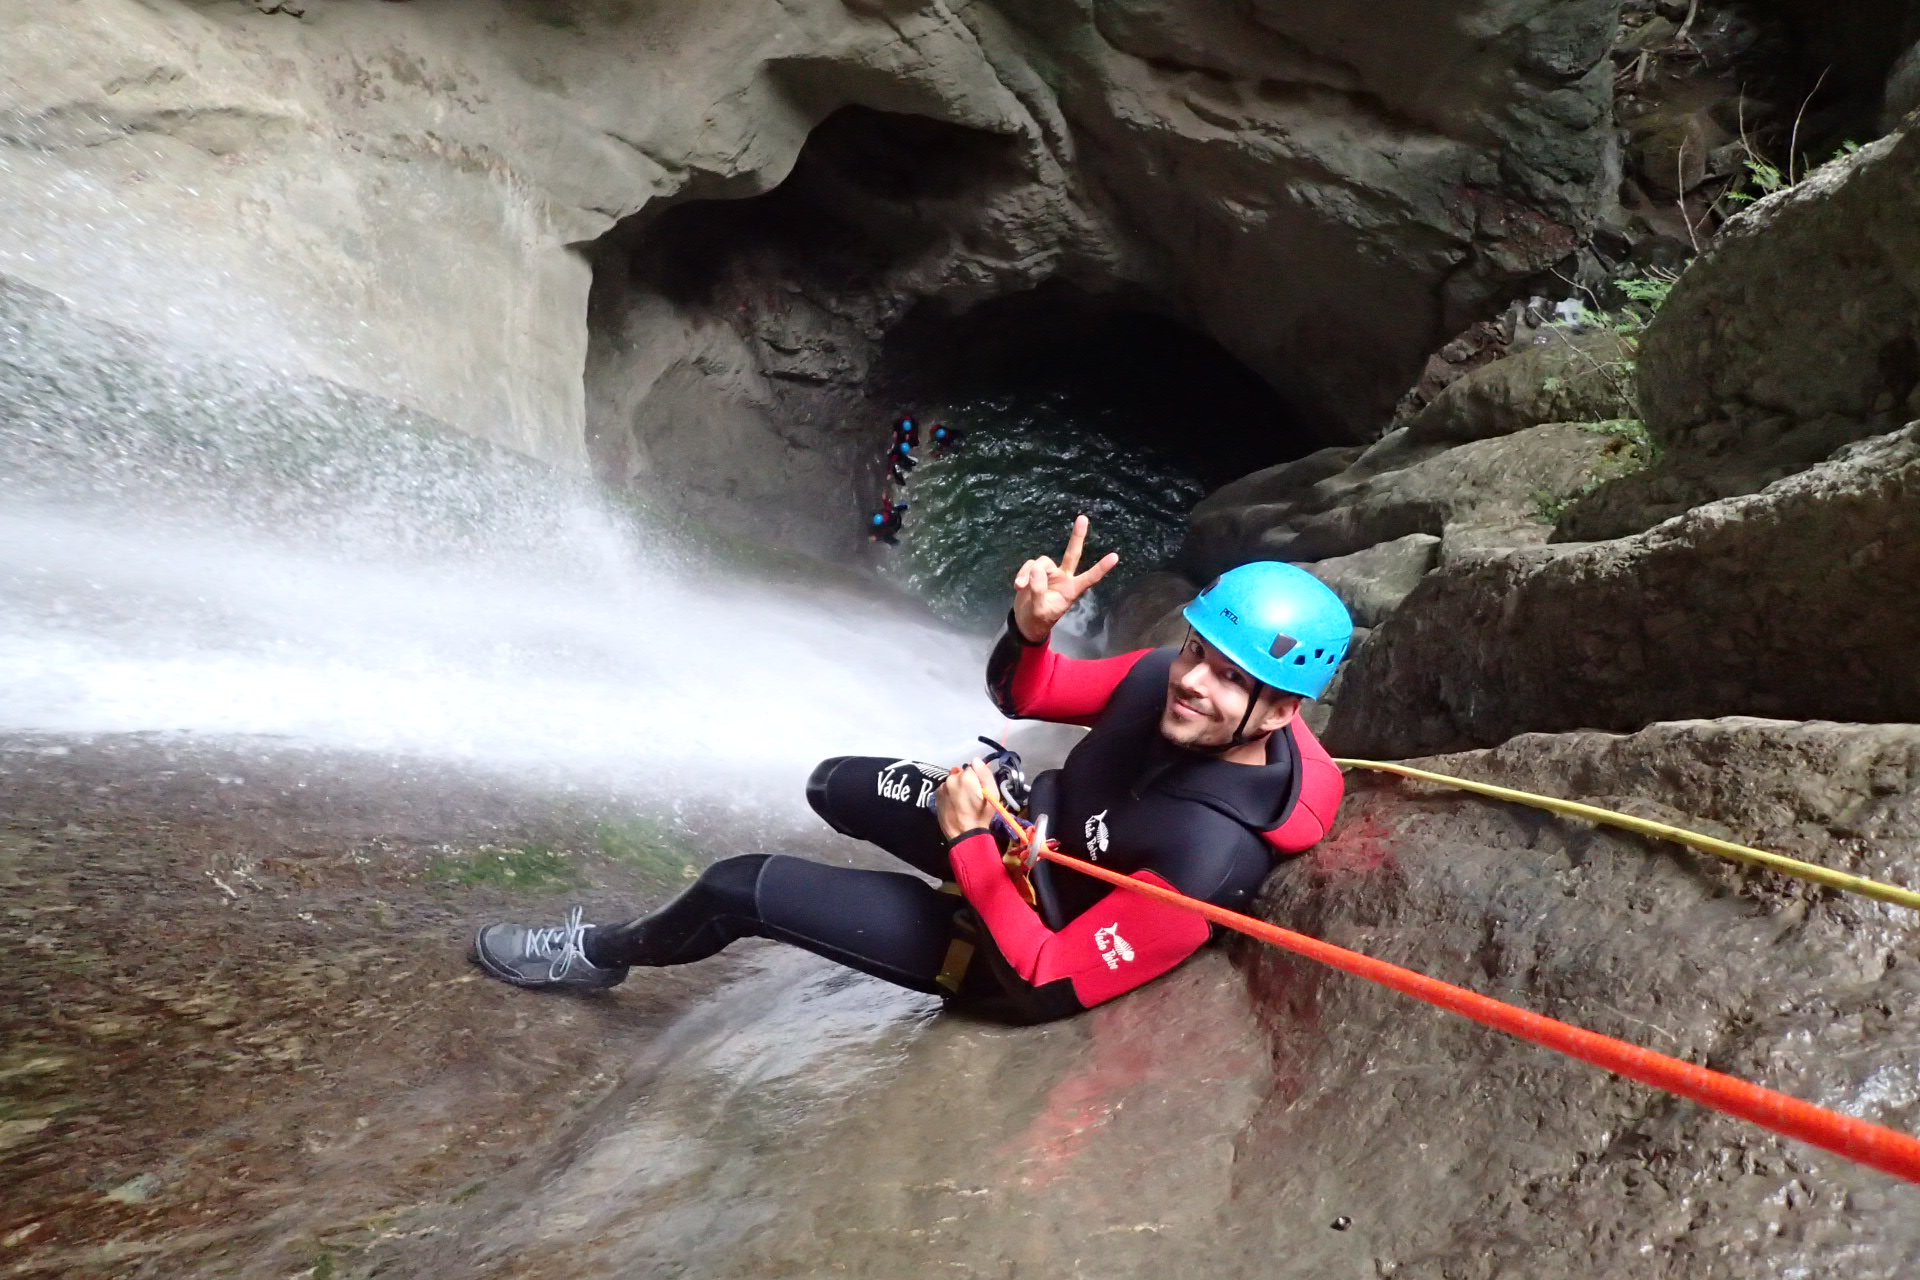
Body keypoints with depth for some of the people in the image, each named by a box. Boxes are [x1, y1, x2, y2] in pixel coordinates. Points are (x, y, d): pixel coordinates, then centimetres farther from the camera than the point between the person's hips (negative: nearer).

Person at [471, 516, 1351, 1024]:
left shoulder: (1210, 855, -38)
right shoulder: (1168, 676, -18)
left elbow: (1051, 985, -31)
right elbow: (1021, 696, -5)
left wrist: (969, 846, -32)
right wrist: (1029, 631, -27)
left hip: (1015, 959, -6)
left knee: (743, 889, -8)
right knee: (835, 785, 25)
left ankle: (596, 955, 26)